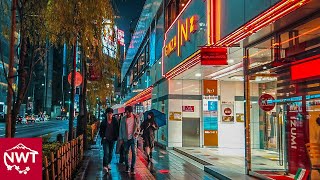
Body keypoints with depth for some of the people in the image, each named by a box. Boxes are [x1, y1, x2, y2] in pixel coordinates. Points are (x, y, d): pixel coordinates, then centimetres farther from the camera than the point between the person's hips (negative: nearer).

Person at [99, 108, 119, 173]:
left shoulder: (115, 121, -1)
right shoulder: (104, 122, -1)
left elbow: (117, 130, 4)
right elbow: (101, 131, 7)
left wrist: (116, 137, -3)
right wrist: (103, 136, -4)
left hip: (112, 139, 2)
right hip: (105, 139, -2)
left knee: (110, 153, 12)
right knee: (106, 152, -13)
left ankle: (108, 163, 29)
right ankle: (105, 166, -14)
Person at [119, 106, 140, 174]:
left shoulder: (136, 118, 1)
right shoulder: (123, 119, 3)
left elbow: (138, 127, 9)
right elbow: (121, 129, 6)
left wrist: (137, 132, -9)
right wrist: (121, 138, 2)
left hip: (133, 138, -2)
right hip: (126, 138, 2)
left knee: (134, 153, -6)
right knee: (126, 153, 8)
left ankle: (132, 168, -1)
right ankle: (127, 167, 20)